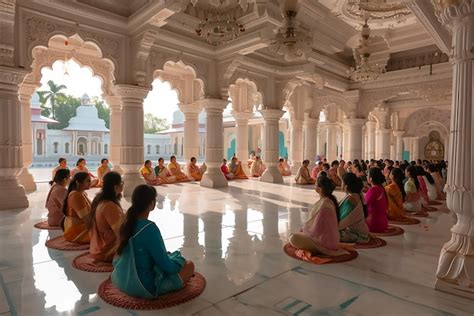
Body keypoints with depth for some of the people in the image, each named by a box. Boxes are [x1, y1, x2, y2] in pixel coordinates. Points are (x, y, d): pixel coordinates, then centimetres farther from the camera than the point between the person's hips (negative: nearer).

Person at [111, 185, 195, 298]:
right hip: (143, 287, -8)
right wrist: (177, 257, 1)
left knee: (171, 256, 26)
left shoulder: (127, 222, -3)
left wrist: (167, 255, 16)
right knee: (189, 265, 4)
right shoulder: (149, 228, -27)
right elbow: (166, 266, -20)